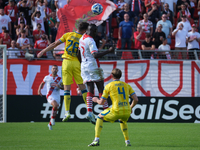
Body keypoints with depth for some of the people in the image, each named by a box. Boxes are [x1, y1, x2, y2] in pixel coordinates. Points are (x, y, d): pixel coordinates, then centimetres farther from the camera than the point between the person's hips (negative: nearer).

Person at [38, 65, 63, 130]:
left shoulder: (59, 79, 5)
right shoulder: (47, 77, 3)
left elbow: (63, 88, 6)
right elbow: (42, 84, 18)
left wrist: (59, 86, -15)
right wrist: (39, 90, 2)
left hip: (57, 96, 3)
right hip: (50, 96, -3)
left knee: (55, 110, 3)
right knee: (55, 105, -31)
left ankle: (50, 124, 25)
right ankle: (52, 118, -9)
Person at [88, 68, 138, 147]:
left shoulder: (108, 86, 4)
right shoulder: (127, 85, 14)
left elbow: (101, 102, 6)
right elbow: (136, 99, 8)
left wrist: (96, 100, 30)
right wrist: (130, 108, 28)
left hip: (116, 112, -4)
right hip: (127, 112, 4)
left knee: (100, 117, 22)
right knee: (122, 120, 41)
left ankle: (96, 140, 8)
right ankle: (127, 141, 29)